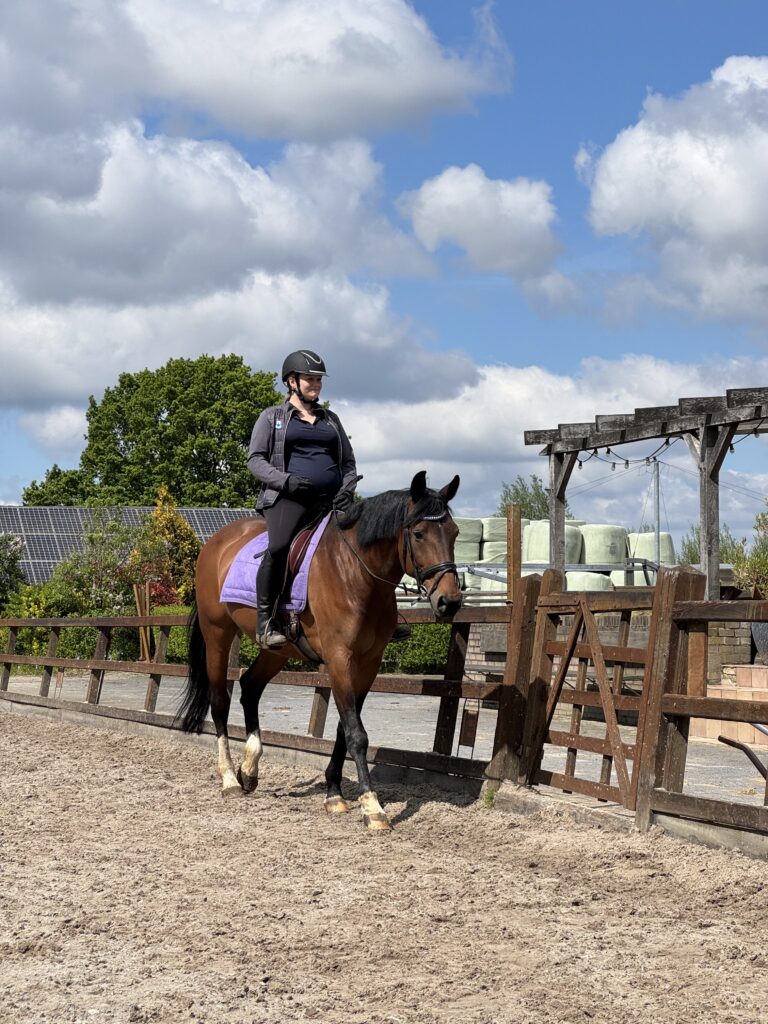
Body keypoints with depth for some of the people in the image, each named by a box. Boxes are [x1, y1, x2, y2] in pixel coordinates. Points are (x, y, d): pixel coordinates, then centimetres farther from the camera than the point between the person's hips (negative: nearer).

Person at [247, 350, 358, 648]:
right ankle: (265, 620, -23)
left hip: (332, 499, 5)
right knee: (279, 547, -31)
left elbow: (348, 461, 25)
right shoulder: (272, 416, 13)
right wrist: (285, 480, -12)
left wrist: (347, 489, 3)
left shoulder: (331, 419, 25)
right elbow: (255, 459, 5)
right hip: (288, 497, -4)